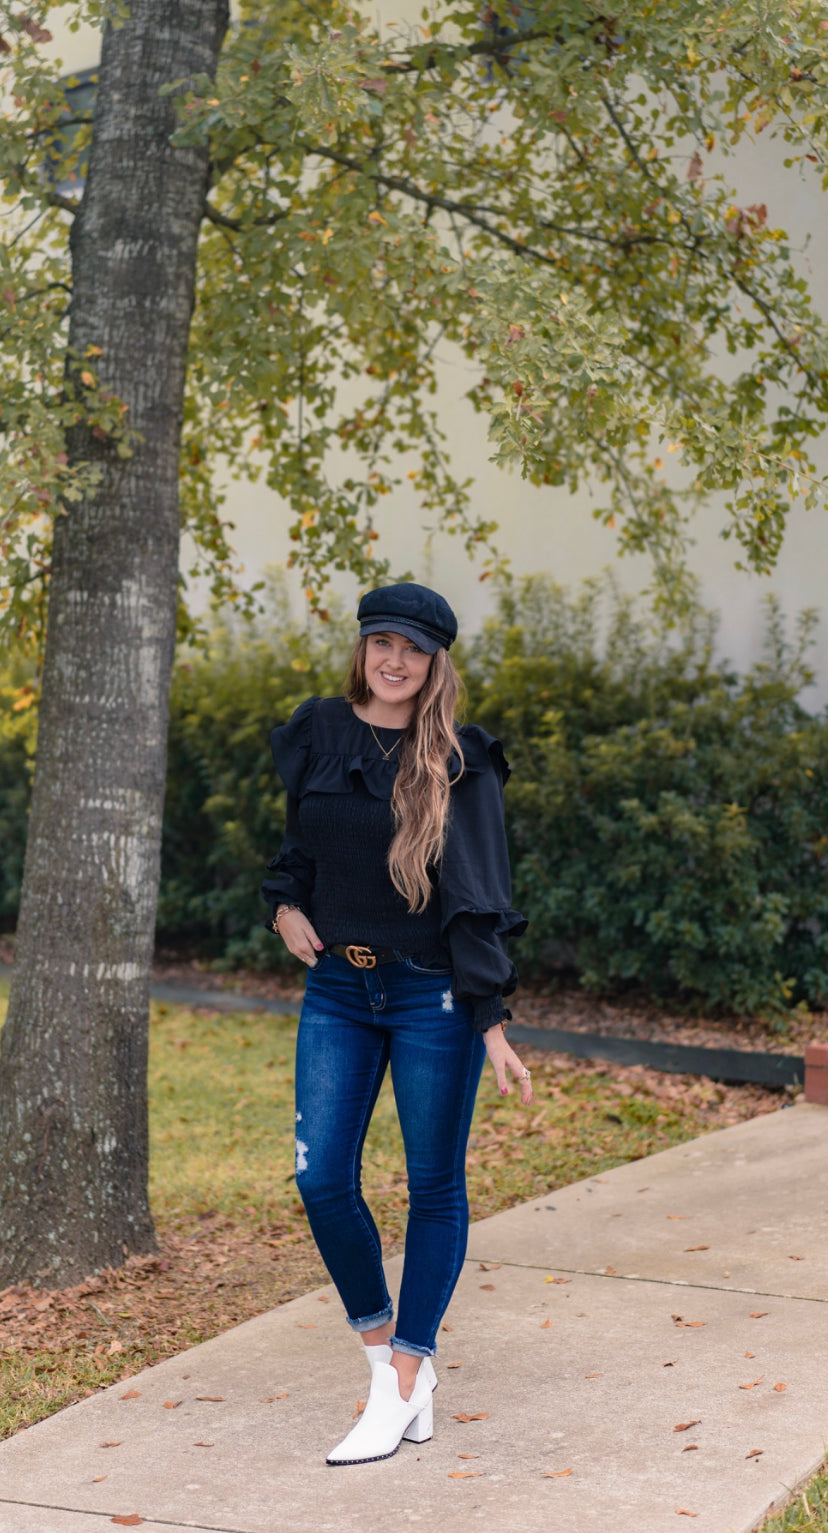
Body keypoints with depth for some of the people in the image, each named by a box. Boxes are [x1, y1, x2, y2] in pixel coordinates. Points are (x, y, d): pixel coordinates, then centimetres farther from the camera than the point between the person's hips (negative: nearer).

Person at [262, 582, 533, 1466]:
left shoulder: (459, 764, -7)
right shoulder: (315, 738, 5)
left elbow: (476, 896, -10)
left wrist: (492, 1023, -15)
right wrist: (284, 903, 2)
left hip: (433, 995, -4)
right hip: (339, 990, 4)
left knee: (434, 1186, 4)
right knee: (322, 1179, -3)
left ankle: (401, 1388, 14)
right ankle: (385, 1352, 19)